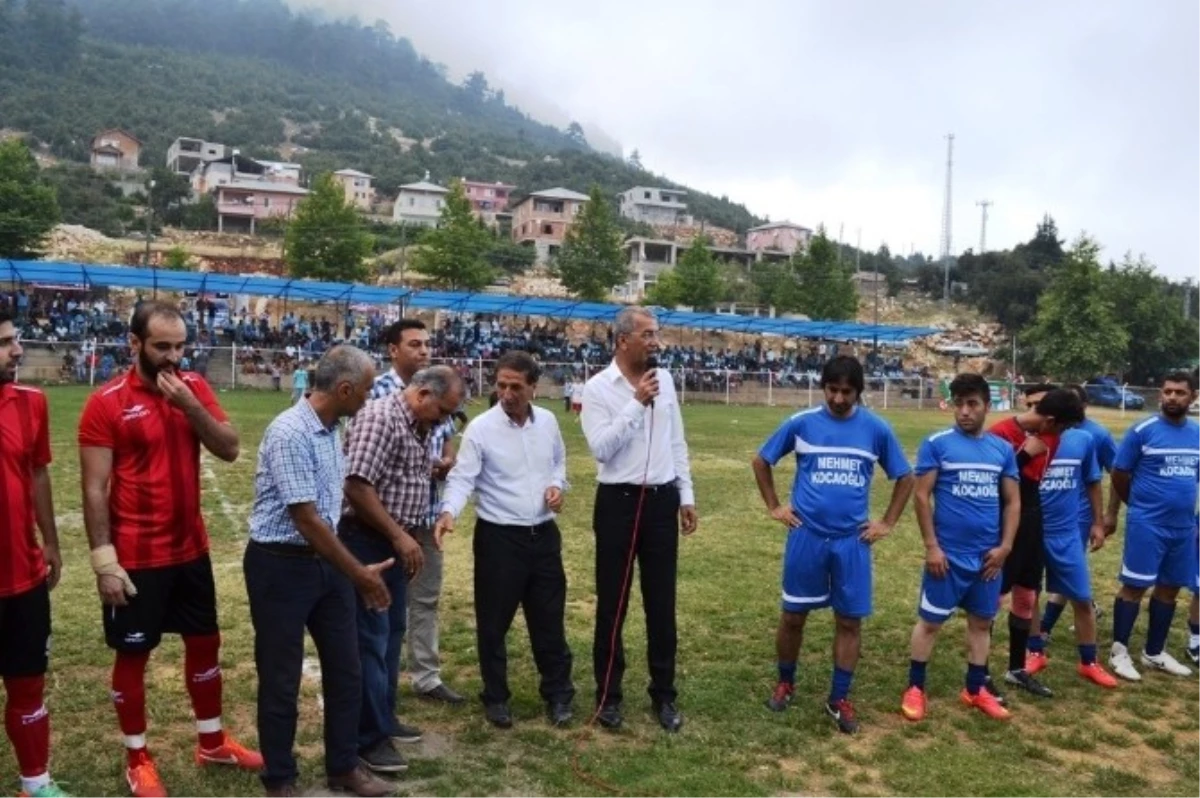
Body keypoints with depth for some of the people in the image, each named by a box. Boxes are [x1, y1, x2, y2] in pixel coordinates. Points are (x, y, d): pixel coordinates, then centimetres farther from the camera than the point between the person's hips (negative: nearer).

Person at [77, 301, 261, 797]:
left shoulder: (194, 388, 2)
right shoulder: (107, 403, -13)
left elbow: (229, 450, -4)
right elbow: (95, 489, -13)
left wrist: (190, 405, -17)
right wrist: (104, 560, -15)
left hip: (191, 548, 6)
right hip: (135, 556, -5)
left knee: (205, 642, 16)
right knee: (133, 654, 9)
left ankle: (212, 742, 33)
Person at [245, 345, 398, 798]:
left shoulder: (330, 431, 5)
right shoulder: (289, 433, -22)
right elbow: (306, 519, -23)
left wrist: (354, 570, 18)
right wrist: (360, 573, -17)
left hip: (325, 561, 8)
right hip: (281, 566, -8)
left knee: (346, 670, 15)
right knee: (281, 680, 8)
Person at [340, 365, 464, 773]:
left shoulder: (420, 428, 11)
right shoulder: (380, 417, -18)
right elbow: (357, 486, -26)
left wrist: (409, 539, 15)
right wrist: (399, 536, -21)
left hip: (396, 544, 9)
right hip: (368, 543, -9)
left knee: (391, 633, 17)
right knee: (370, 639, -3)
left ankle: (384, 718, 30)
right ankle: (369, 737, 7)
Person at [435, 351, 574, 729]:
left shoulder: (548, 421, 3)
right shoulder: (481, 428, -11)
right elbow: (463, 477, -16)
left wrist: (557, 485, -2)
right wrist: (449, 511, -33)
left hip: (544, 534, 4)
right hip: (499, 538, -3)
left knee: (549, 619, 13)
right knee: (493, 622, 7)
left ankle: (558, 693, 28)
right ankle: (496, 698, 25)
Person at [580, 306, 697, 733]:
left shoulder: (664, 381, 6)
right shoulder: (598, 388, -9)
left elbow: (677, 443, 12)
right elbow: (601, 447, -20)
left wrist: (686, 496, 11)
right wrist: (636, 403, -20)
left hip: (662, 501, 4)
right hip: (619, 502, -4)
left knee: (662, 603, 11)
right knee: (612, 603, 7)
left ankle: (664, 694, 25)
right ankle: (608, 694, 23)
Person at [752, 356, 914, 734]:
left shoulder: (877, 429, -1)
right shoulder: (801, 423, -4)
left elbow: (905, 477, 11)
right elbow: (761, 461, 8)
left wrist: (888, 523, 6)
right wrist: (774, 506, 4)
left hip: (852, 540, 1)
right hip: (806, 536, 0)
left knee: (850, 620, 6)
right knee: (792, 615, 8)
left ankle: (839, 699, 21)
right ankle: (785, 683, 30)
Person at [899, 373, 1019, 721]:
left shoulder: (1003, 449, 5)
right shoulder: (936, 444, -7)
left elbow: (1012, 502, 9)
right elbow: (921, 496, -9)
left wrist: (1004, 546, 0)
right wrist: (931, 547, -12)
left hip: (988, 556, 4)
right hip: (948, 554, -4)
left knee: (981, 621, 14)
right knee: (930, 621, 4)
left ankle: (975, 689, 29)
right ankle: (915, 688, 17)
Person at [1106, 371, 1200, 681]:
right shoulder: (1142, 431, -10)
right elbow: (1119, 475, -3)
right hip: (1147, 524, -5)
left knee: (1169, 588, 13)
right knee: (1135, 586, -2)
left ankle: (1154, 653, 26)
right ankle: (1119, 651, 7)